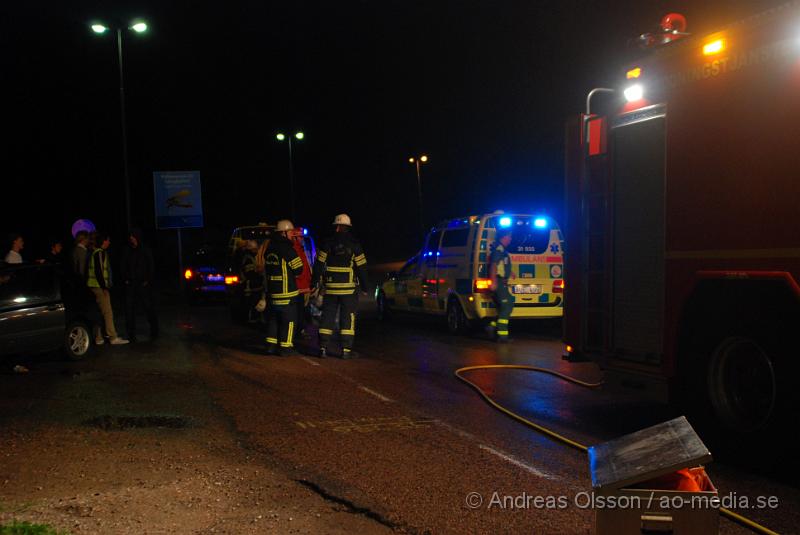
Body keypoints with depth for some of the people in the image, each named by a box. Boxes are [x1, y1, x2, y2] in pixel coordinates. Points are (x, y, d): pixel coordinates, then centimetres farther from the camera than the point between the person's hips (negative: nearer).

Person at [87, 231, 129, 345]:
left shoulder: (97, 252, 18)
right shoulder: (100, 253, -13)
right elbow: (98, 271, -20)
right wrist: (104, 287, -19)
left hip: (98, 287, 10)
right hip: (99, 287, -10)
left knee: (99, 313, 11)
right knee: (107, 312, -8)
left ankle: (98, 338, 14)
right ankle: (113, 338, -7)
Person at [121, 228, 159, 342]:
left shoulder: (146, 251, 0)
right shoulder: (127, 251, 9)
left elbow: (151, 267, 1)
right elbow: (124, 266, 15)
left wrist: (148, 281, -6)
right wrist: (125, 279, 5)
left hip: (144, 285, -3)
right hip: (130, 285, 3)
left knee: (148, 307, 2)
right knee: (129, 309, 0)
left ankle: (154, 332, 14)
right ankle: (131, 334, 6)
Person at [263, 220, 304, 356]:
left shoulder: (269, 249, 11)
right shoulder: (287, 249, -14)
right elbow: (298, 269, -11)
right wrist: (291, 273, 10)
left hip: (271, 290, 8)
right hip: (286, 291, -8)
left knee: (272, 318, 15)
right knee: (288, 319, 0)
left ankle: (271, 345, 18)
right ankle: (285, 347, 2)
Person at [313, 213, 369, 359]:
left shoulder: (328, 243, 2)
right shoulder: (354, 244, -3)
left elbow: (318, 264, 2)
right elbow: (361, 266, -2)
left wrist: (316, 282, 10)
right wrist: (364, 286, 6)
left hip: (330, 287, 2)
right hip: (348, 287, -2)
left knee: (328, 316, 9)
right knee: (348, 318, 2)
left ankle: (323, 347, 9)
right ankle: (346, 349, -1)